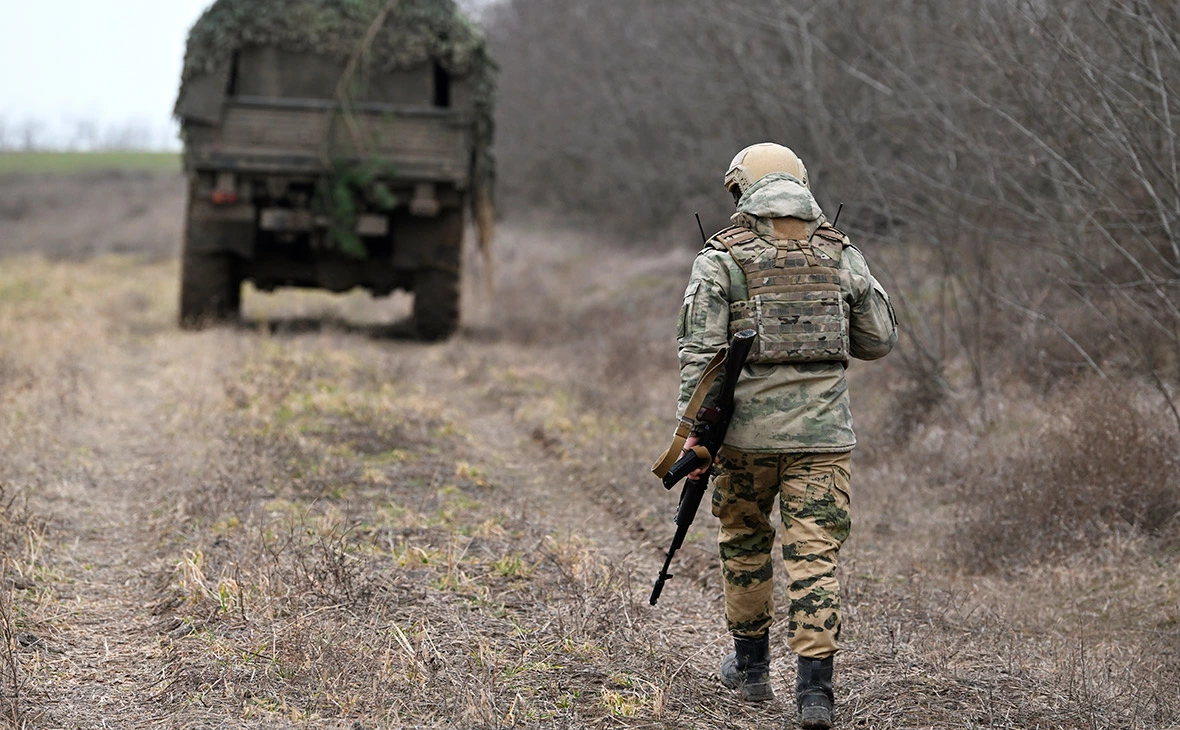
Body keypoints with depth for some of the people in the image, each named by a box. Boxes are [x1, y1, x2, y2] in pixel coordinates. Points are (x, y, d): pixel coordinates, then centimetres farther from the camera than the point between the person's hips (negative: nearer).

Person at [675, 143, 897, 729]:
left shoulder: (721, 260, -3)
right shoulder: (843, 257, 5)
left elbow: (700, 352, -10)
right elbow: (880, 340, 11)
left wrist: (694, 435, -9)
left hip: (748, 428, -1)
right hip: (823, 431, 1)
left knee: (745, 541, 20)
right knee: (814, 554, -1)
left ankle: (750, 665, 32)